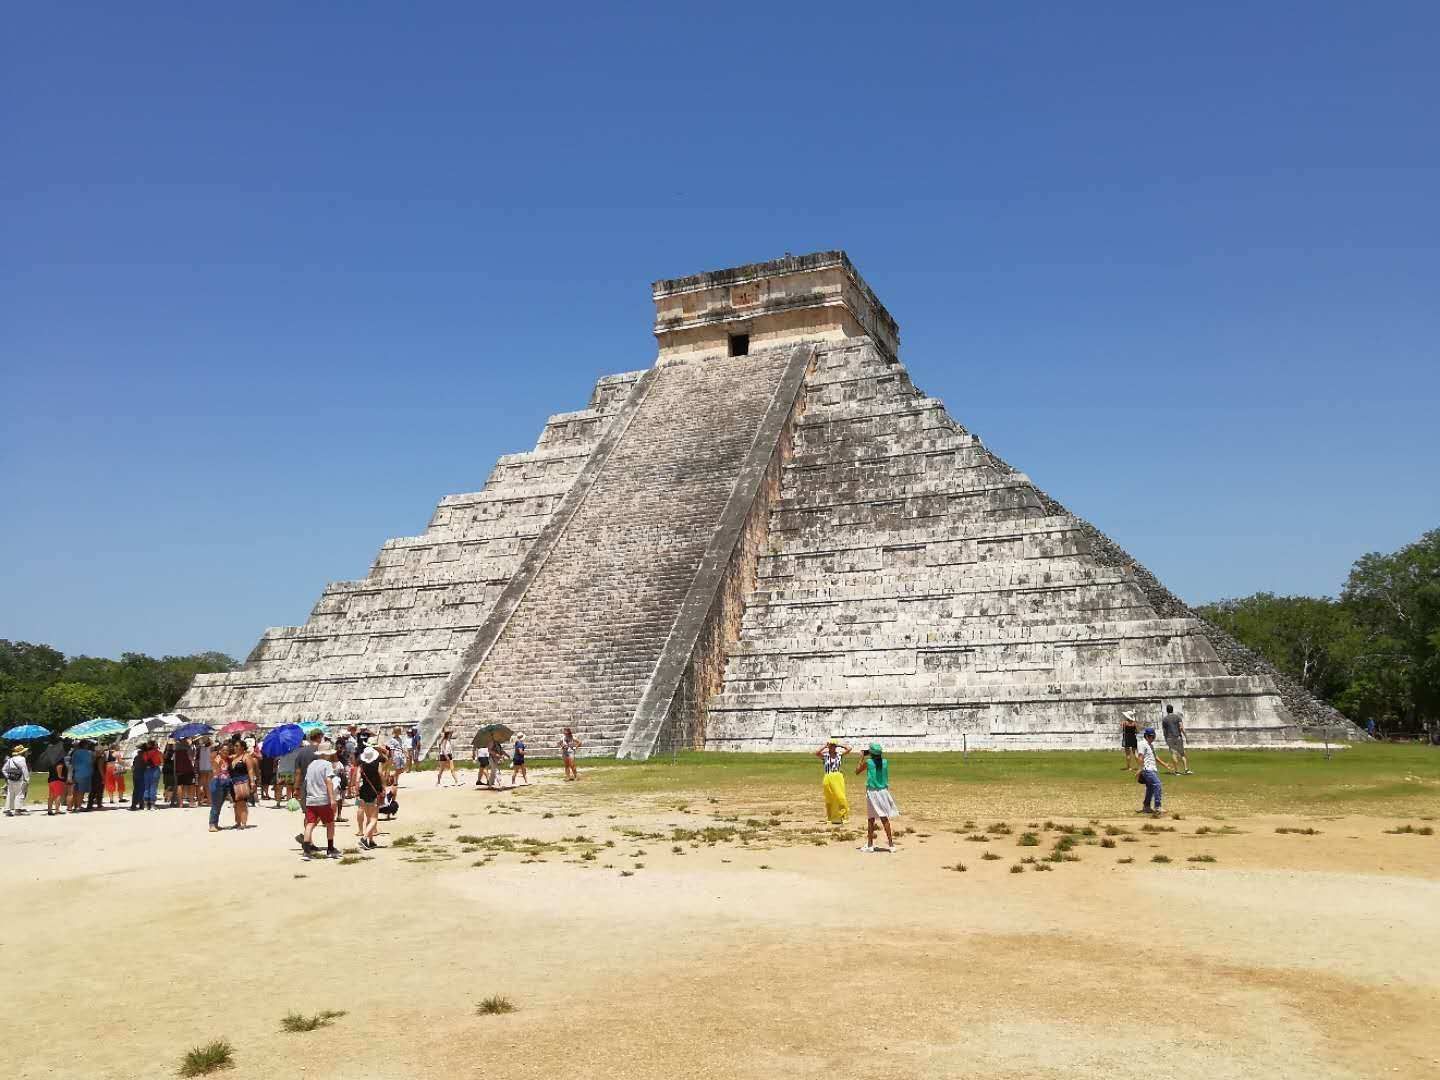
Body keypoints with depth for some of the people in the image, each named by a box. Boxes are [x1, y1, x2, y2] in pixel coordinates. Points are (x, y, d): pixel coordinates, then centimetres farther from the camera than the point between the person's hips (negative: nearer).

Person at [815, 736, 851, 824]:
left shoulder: (839, 754, 5)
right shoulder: (824, 755, -2)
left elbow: (849, 749, -2)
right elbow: (816, 753, -21)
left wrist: (839, 745, -1)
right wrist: (825, 746, -12)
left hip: (838, 778, 2)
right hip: (828, 778, -1)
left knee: (840, 797, -4)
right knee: (830, 799, 8)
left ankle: (839, 817, 5)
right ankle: (831, 817, 19)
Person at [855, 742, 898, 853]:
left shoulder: (867, 762, -8)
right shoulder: (885, 761, -1)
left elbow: (857, 771, 5)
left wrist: (861, 758, 10)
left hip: (872, 793, -2)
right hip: (883, 791, 2)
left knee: (870, 819, 7)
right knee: (885, 818, 4)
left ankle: (870, 845, 12)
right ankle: (891, 844, 0)